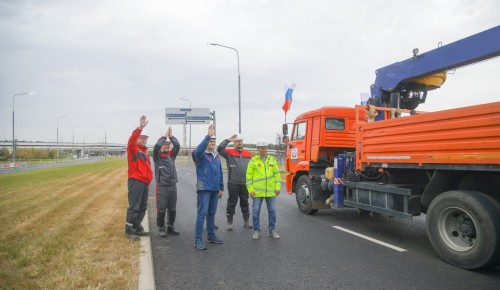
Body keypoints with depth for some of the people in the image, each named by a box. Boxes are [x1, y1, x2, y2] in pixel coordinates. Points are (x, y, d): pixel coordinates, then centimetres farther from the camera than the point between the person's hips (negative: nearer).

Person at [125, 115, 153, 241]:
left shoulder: (144, 151, 19)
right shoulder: (133, 148, -4)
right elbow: (131, 140, -27)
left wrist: (149, 176, 9)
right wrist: (140, 127, -39)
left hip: (145, 182, 8)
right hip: (135, 182, -8)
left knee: (143, 207, 14)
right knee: (134, 207, -6)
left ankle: (137, 228, 25)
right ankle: (129, 231, 1)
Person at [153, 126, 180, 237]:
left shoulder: (171, 155, 12)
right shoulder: (157, 155, 0)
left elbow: (177, 146, -2)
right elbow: (157, 146, -19)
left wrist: (171, 136, -5)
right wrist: (165, 136, -11)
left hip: (173, 185, 5)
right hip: (162, 186, -4)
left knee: (172, 209, 11)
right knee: (161, 209, -1)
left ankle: (170, 227, 22)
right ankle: (161, 229, 10)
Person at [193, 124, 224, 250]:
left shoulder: (217, 156, 13)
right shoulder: (201, 154, -7)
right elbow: (198, 149, -33)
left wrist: (221, 188, 16)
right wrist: (208, 136, -39)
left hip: (215, 189, 7)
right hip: (204, 188, -7)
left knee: (212, 213, 15)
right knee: (202, 213, -9)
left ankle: (211, 235, 27)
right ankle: (198, 239, -5)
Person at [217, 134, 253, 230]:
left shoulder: (248, 154, 10)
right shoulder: (229, 152, -1)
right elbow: (219, 149, -18)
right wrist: (228, 140, -18)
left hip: (245, 183, 4)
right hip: (233, 183, -3)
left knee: (245, 202, 14)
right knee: (232, 202, 4)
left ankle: (246, 221, 26)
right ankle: (229, 222, 14)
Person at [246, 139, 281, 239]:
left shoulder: (272, 159, 9)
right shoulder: (253, 161, 0)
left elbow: (277, 174, 10)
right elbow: (249, 176, -1)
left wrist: (278, 187, 3)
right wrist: (250, 189, -7)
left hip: (271, 191, 2)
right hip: (257, 191, -2)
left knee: (272, 210, 7)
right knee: (256, 211, 2)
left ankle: (272, 230, 20)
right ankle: (256, 230, 16)